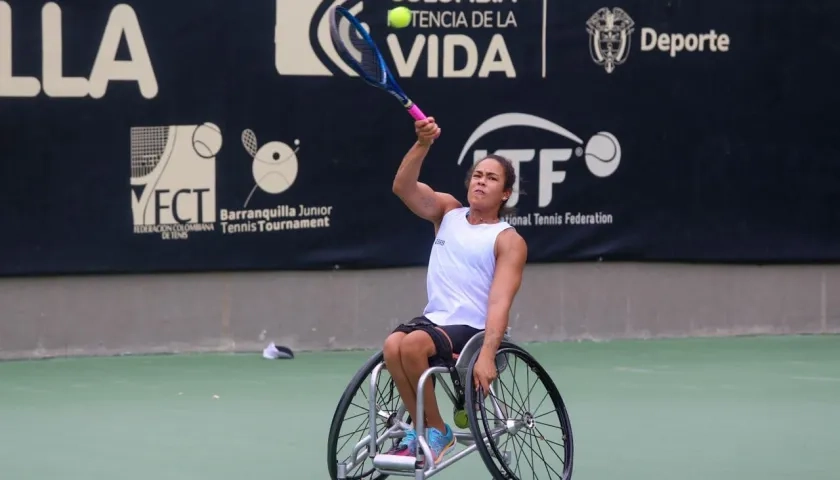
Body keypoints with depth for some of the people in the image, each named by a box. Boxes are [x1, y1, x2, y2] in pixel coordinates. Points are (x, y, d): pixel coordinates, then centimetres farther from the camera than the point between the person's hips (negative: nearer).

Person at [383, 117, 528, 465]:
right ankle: (424, 429, -13)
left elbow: (500, 302, -13)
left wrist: (487, 355, -27)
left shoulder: (508, 241, -1)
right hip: (434, 320, 5)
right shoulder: (448, 212, 14)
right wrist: (423, 144, -21)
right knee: (393, 345, -30)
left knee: (413, 345, -34)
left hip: (472, 330, -5)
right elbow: (403, 187, -3)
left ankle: (437, 431, -14)